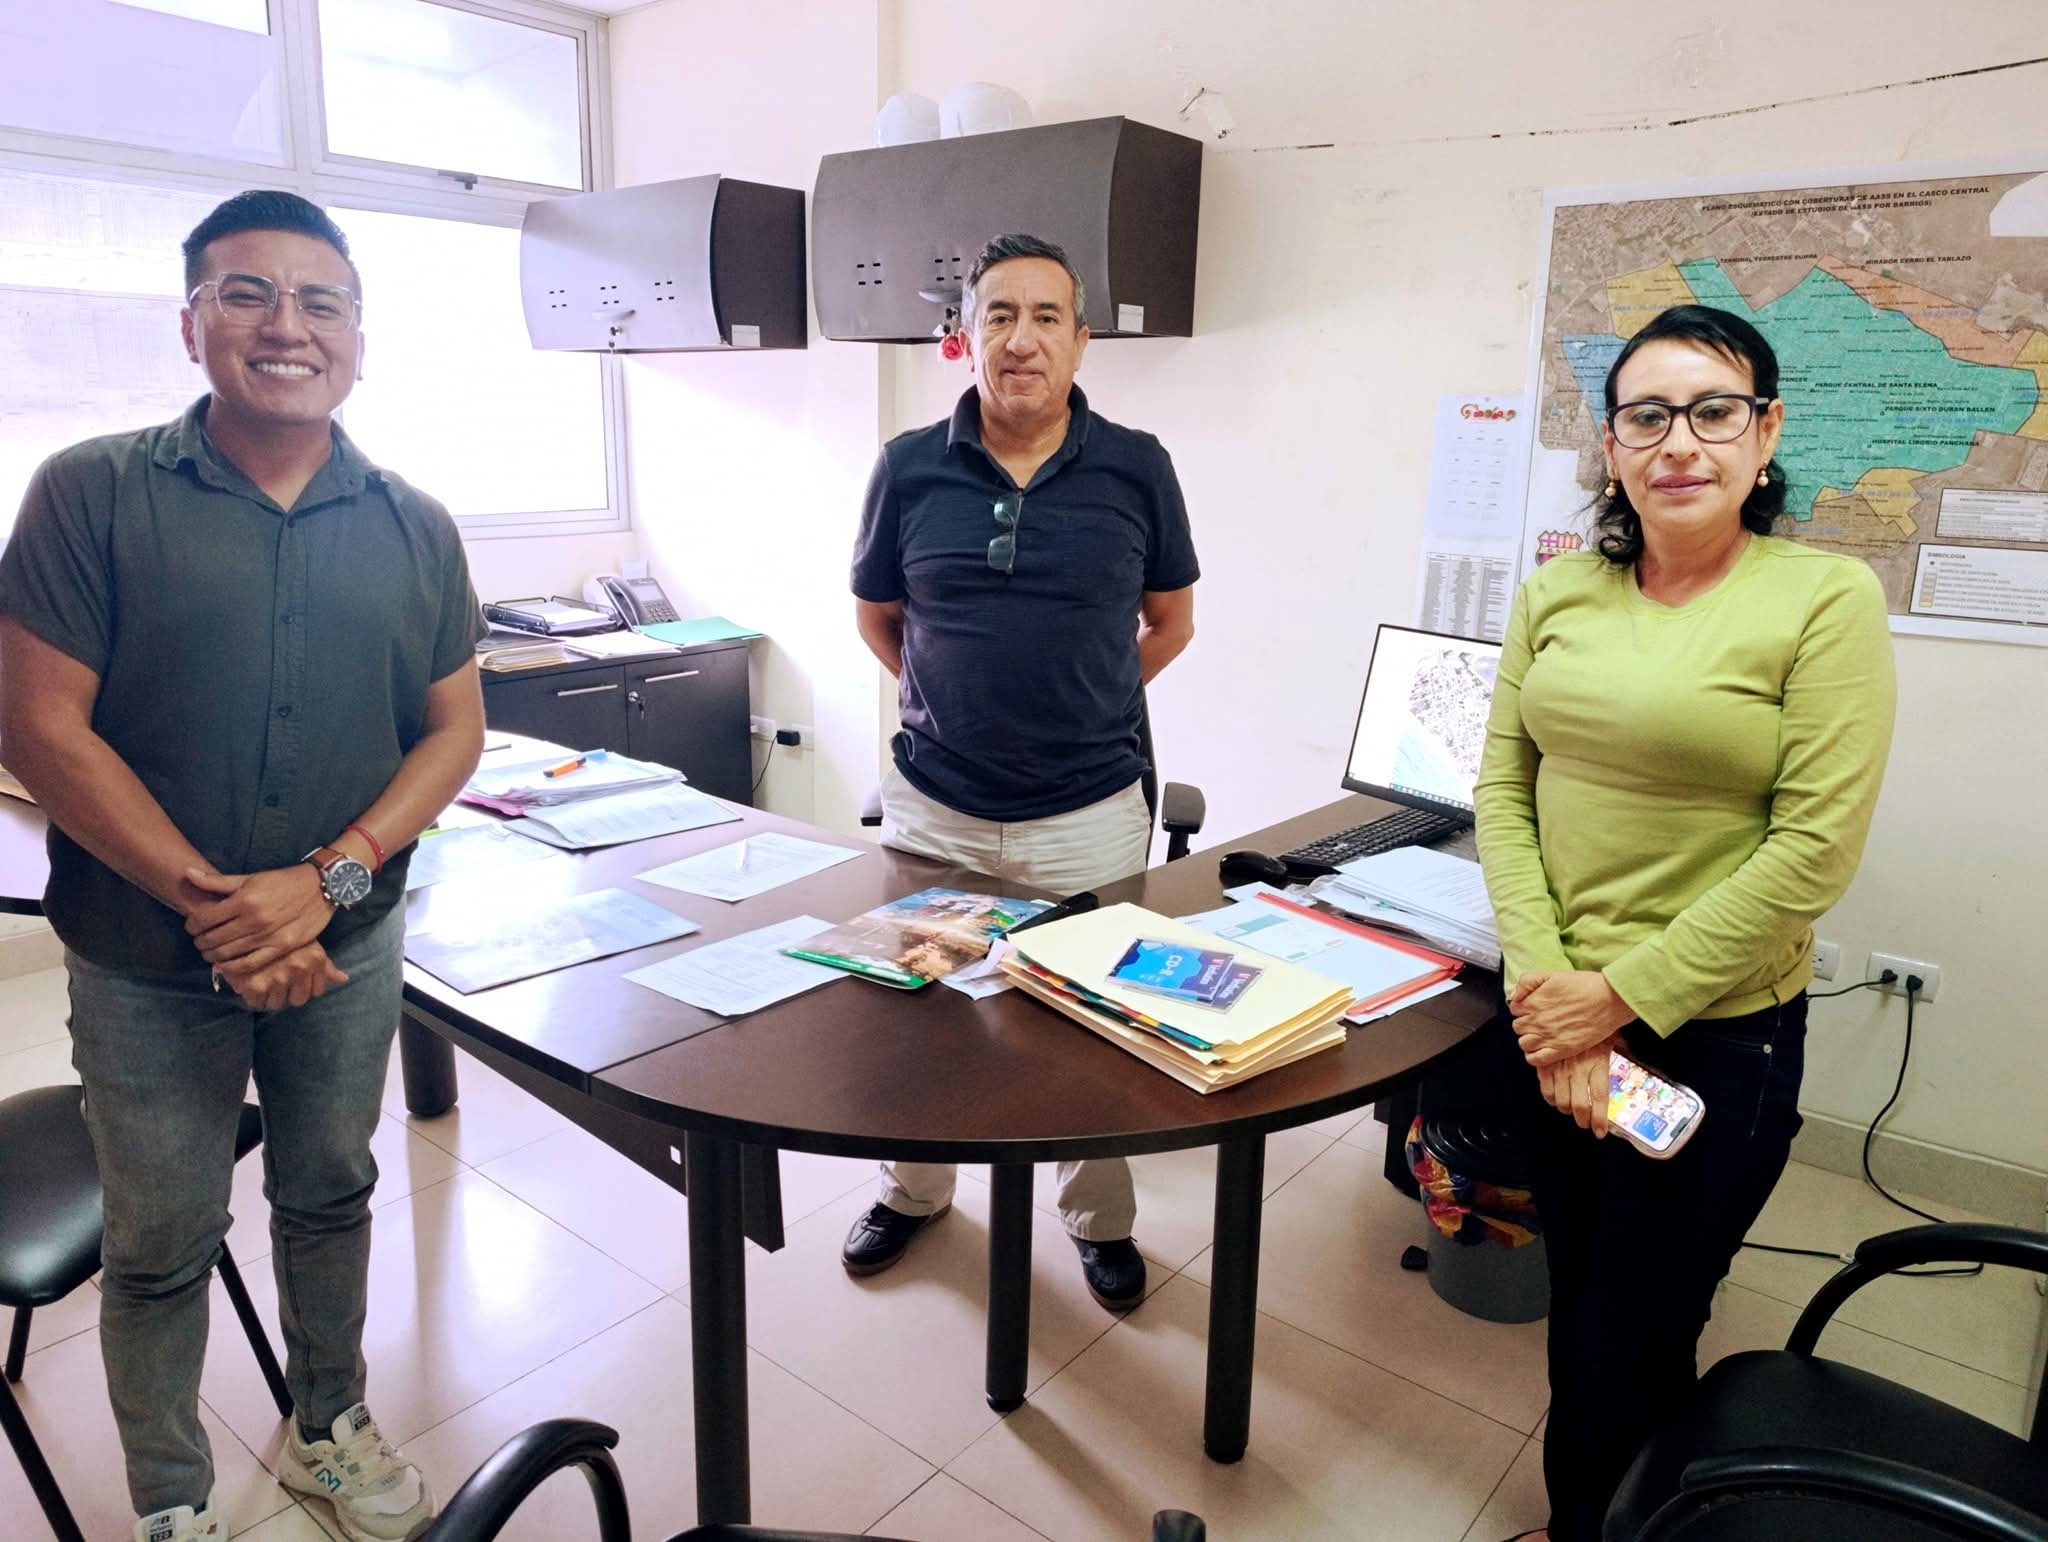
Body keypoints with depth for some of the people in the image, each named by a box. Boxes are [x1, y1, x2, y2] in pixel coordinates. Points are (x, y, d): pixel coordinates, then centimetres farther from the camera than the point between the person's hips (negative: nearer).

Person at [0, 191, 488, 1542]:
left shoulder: (415, 528, 0)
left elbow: (455, 728, -1)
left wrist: (328, 881, -14)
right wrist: (207, 904, -17)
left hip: (349, 948, 2)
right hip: (147, 959, -2)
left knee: (330, 1194, 20)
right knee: (164, 1246, 13)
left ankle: (332, 1428, 44)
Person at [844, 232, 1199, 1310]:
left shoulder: (1135, 469, -3)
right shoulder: (909, 468, -1)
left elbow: (1170, 622, 10)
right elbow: (873, 615, 13)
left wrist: (1081, 703, 6)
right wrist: (955, 702, 7)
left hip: (1091, 814, -1)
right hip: (933, 808, 2)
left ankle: (1100, 1218, 36)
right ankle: (913, 1191, 42)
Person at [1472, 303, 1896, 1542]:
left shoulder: (1827, 598, -11)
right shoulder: (1560, 593, 2)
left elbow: (1816, 848, -16)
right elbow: (1504, 787, 0)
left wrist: (1623, 996, -15)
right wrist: (1544, 985, -10)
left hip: (1713, 1035, -4)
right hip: (1554, 1020, 4)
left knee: (1630, 1347, 11)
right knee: (1576, 1310, 21)